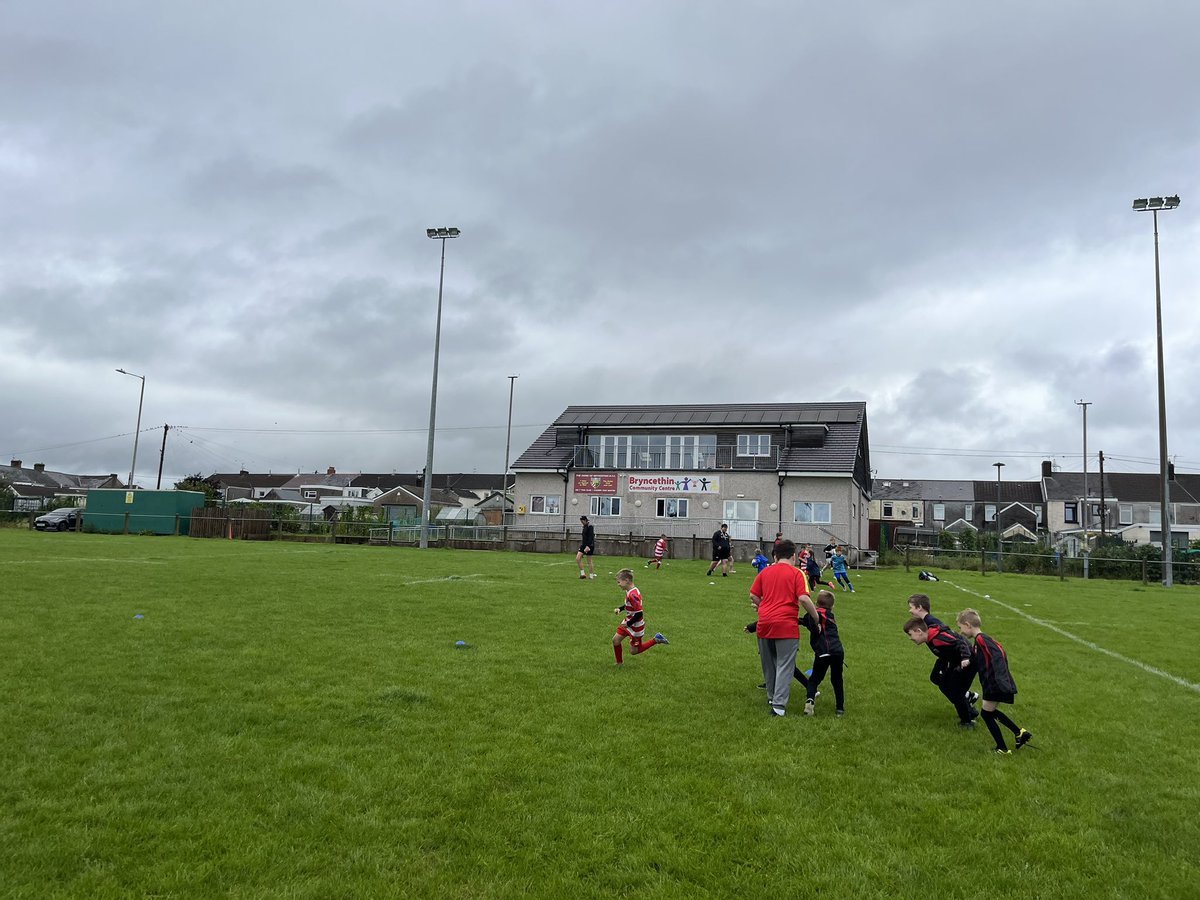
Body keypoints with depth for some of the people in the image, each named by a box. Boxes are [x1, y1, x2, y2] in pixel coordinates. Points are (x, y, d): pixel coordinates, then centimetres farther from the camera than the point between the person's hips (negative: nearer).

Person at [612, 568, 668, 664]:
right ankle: (619, 662, 23)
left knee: (634, 651, 6)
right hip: (628, 622, 9)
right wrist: (620, 609, 4)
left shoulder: (632, 595, -30)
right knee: (615, 640, 7)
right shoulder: (631, 591, -1)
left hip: (635, 626, -9)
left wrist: (628, 624, -21)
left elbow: (639, 614, -30)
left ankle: (656, 640, 13)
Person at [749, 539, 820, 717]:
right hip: (786, 625, -4)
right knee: (785, 665, 0)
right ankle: (779, 704, -7)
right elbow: (803, 598, -11)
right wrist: (816, 617, -1)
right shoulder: (796, 573, 0)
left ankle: (772, 697, 34)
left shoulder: (764, 572, 11)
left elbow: (753, 597, 9)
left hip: (764, 623, 4)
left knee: (768, 664, 19)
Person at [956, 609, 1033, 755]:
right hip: (993, 685, 10)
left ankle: (1002, 749, 13)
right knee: (990, 712, 23)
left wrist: (1001, 679, -37)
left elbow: (998, 654, -29)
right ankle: (1020, 733, 26)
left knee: (987, 714, 4)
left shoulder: (981, 639, -17)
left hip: (996, 685, -10)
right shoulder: (977, 641, 13)